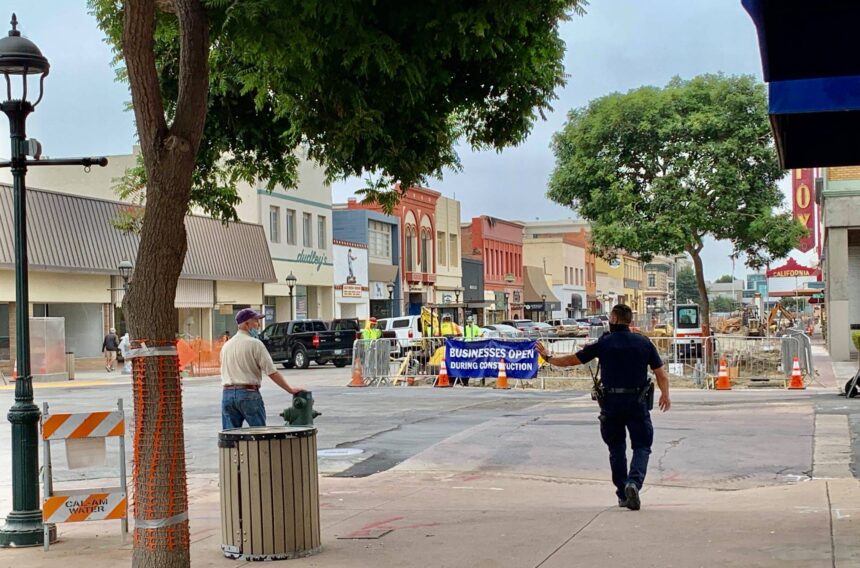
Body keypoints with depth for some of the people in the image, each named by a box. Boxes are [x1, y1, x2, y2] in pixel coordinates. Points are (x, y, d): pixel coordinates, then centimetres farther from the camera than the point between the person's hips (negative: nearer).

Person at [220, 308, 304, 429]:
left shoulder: (226, 345, 13)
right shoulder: (255, 344, -7)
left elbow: (224, 372, 15)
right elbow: (272, 372, -10)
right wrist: (290, 389, -3)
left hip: (227, 393, 6)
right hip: (248, 393, -6)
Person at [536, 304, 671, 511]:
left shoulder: (603, 343, 0)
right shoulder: (643, 342, 3)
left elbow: (571, 360, 6)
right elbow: (661, 374, 6)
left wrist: (548, 357, 22)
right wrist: (665, 395, 24)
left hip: (610, 402, 0)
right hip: (636, 401, 0)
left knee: (616, 448, 14)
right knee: (642, 446, 6)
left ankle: (623, 495, 15)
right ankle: (634, 482, -20)